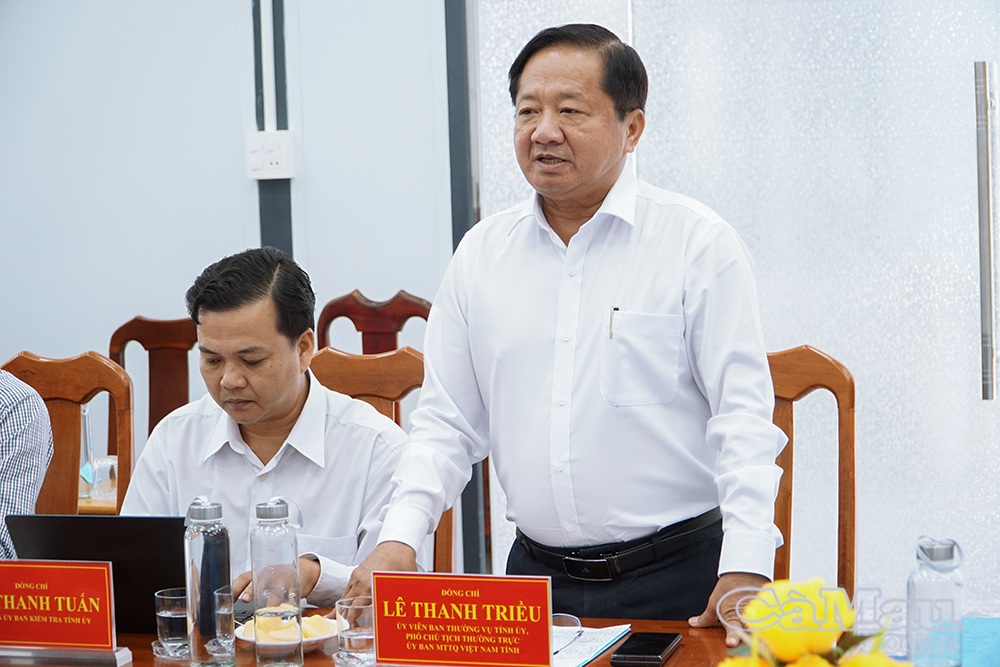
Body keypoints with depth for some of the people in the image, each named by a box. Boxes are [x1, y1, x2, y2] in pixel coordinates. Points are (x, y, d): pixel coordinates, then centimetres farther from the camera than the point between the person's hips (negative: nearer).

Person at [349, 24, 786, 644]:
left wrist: (746, 571, -18)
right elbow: (447, 421, 11)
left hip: (676, 577, -3)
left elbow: (743, 415, -8)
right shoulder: (480, 254, 8)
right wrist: (400, 537, -3)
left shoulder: (699, 243, -4)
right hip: (536, 577, 4)